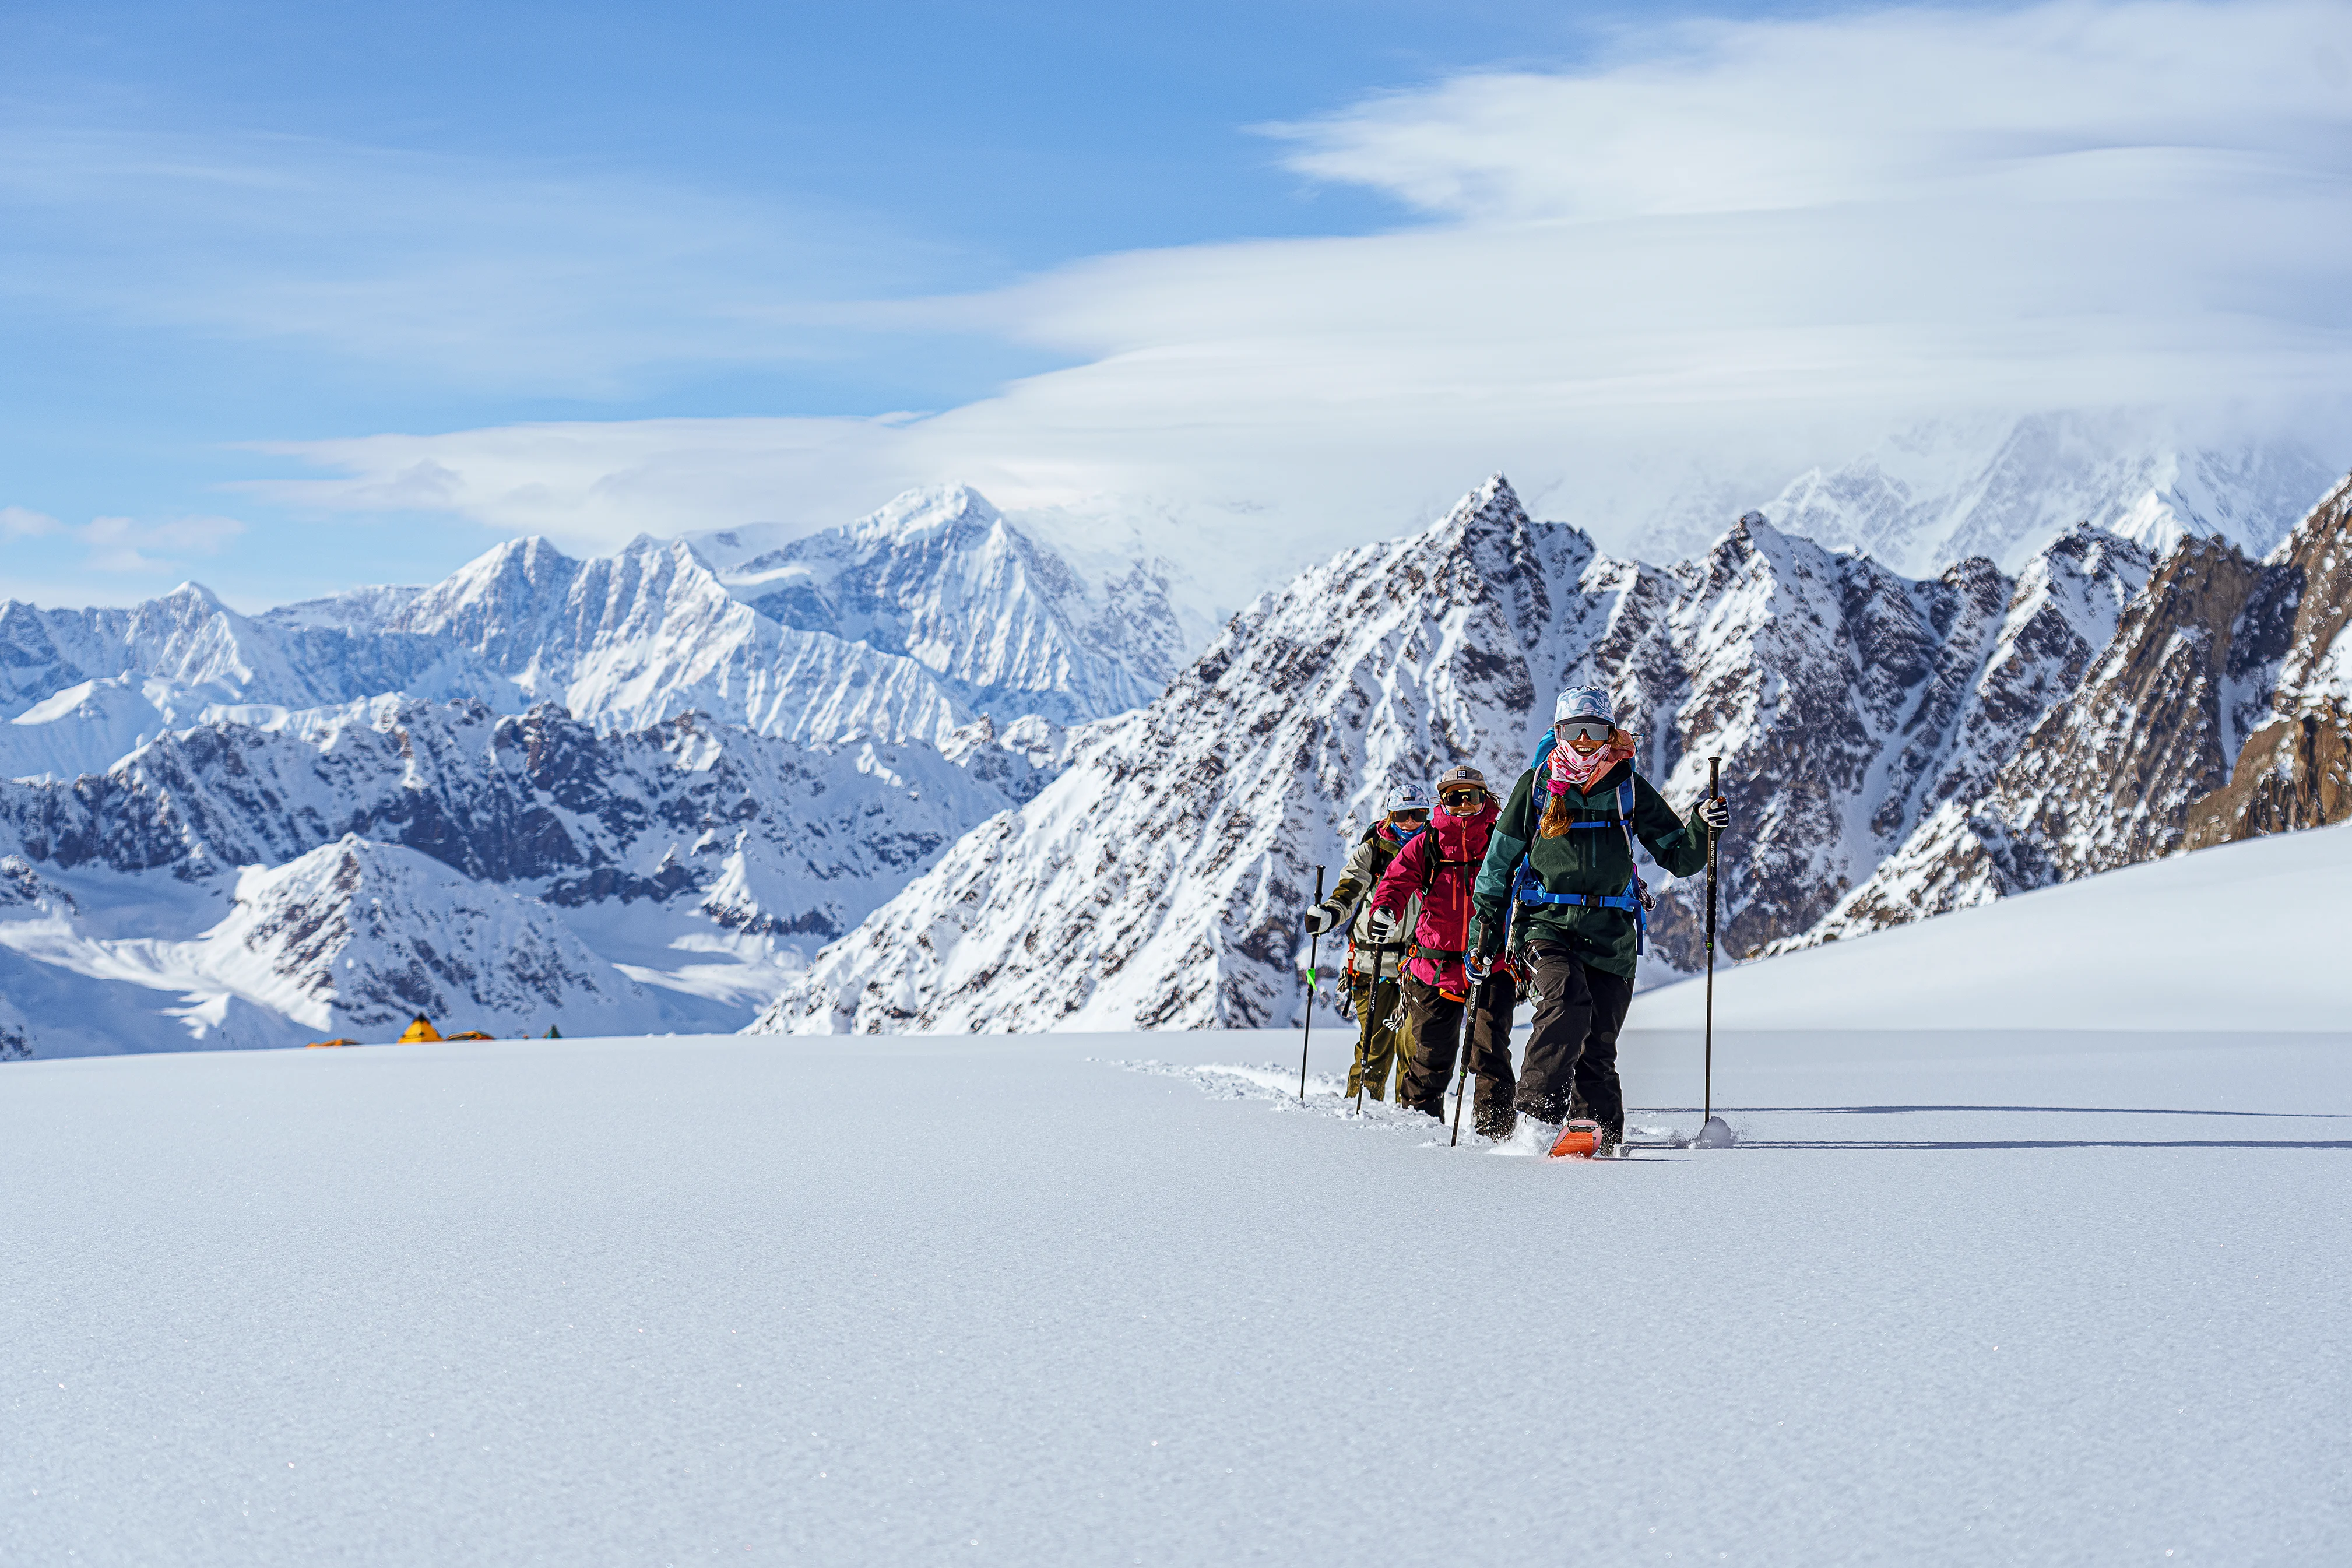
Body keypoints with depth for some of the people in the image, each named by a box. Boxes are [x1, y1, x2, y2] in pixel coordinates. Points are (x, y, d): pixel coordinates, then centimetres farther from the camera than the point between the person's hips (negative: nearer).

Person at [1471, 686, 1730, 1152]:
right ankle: (1537, 1116, -27)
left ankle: (1601, 1140, 16)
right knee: (1567, 1003, -28)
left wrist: (1702, 825, -11)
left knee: (1598, 1048, 3)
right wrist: (1487, 921, 9)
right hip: (1548, 924, -2)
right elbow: (1500, 859, 13)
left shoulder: (1630, 789, 8)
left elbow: (1680, 859, 8)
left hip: (1612, 933, 2)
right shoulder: (1536, 785, 5)